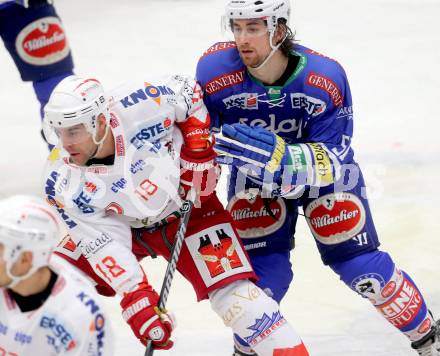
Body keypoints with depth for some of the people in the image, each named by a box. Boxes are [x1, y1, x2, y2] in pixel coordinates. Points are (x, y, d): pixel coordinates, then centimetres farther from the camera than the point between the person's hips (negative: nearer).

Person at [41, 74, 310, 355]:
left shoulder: (139, 107, -33)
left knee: (233, 293, -18)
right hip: (118, 226, 3)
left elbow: (188, 92, -12)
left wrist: (198, 148, -18)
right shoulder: (63, 183, -26)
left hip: (187, 208, -2)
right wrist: (136, 298, -35)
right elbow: (103, 243, -26)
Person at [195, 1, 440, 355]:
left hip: (324, 171, -1)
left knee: (359, 264, -4)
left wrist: (280, 157, -45)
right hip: (254, 177, 1)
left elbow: (331, 158, -31)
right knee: (264, 271, -7)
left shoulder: (325, 78, -31)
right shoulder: (215, 72, -27)